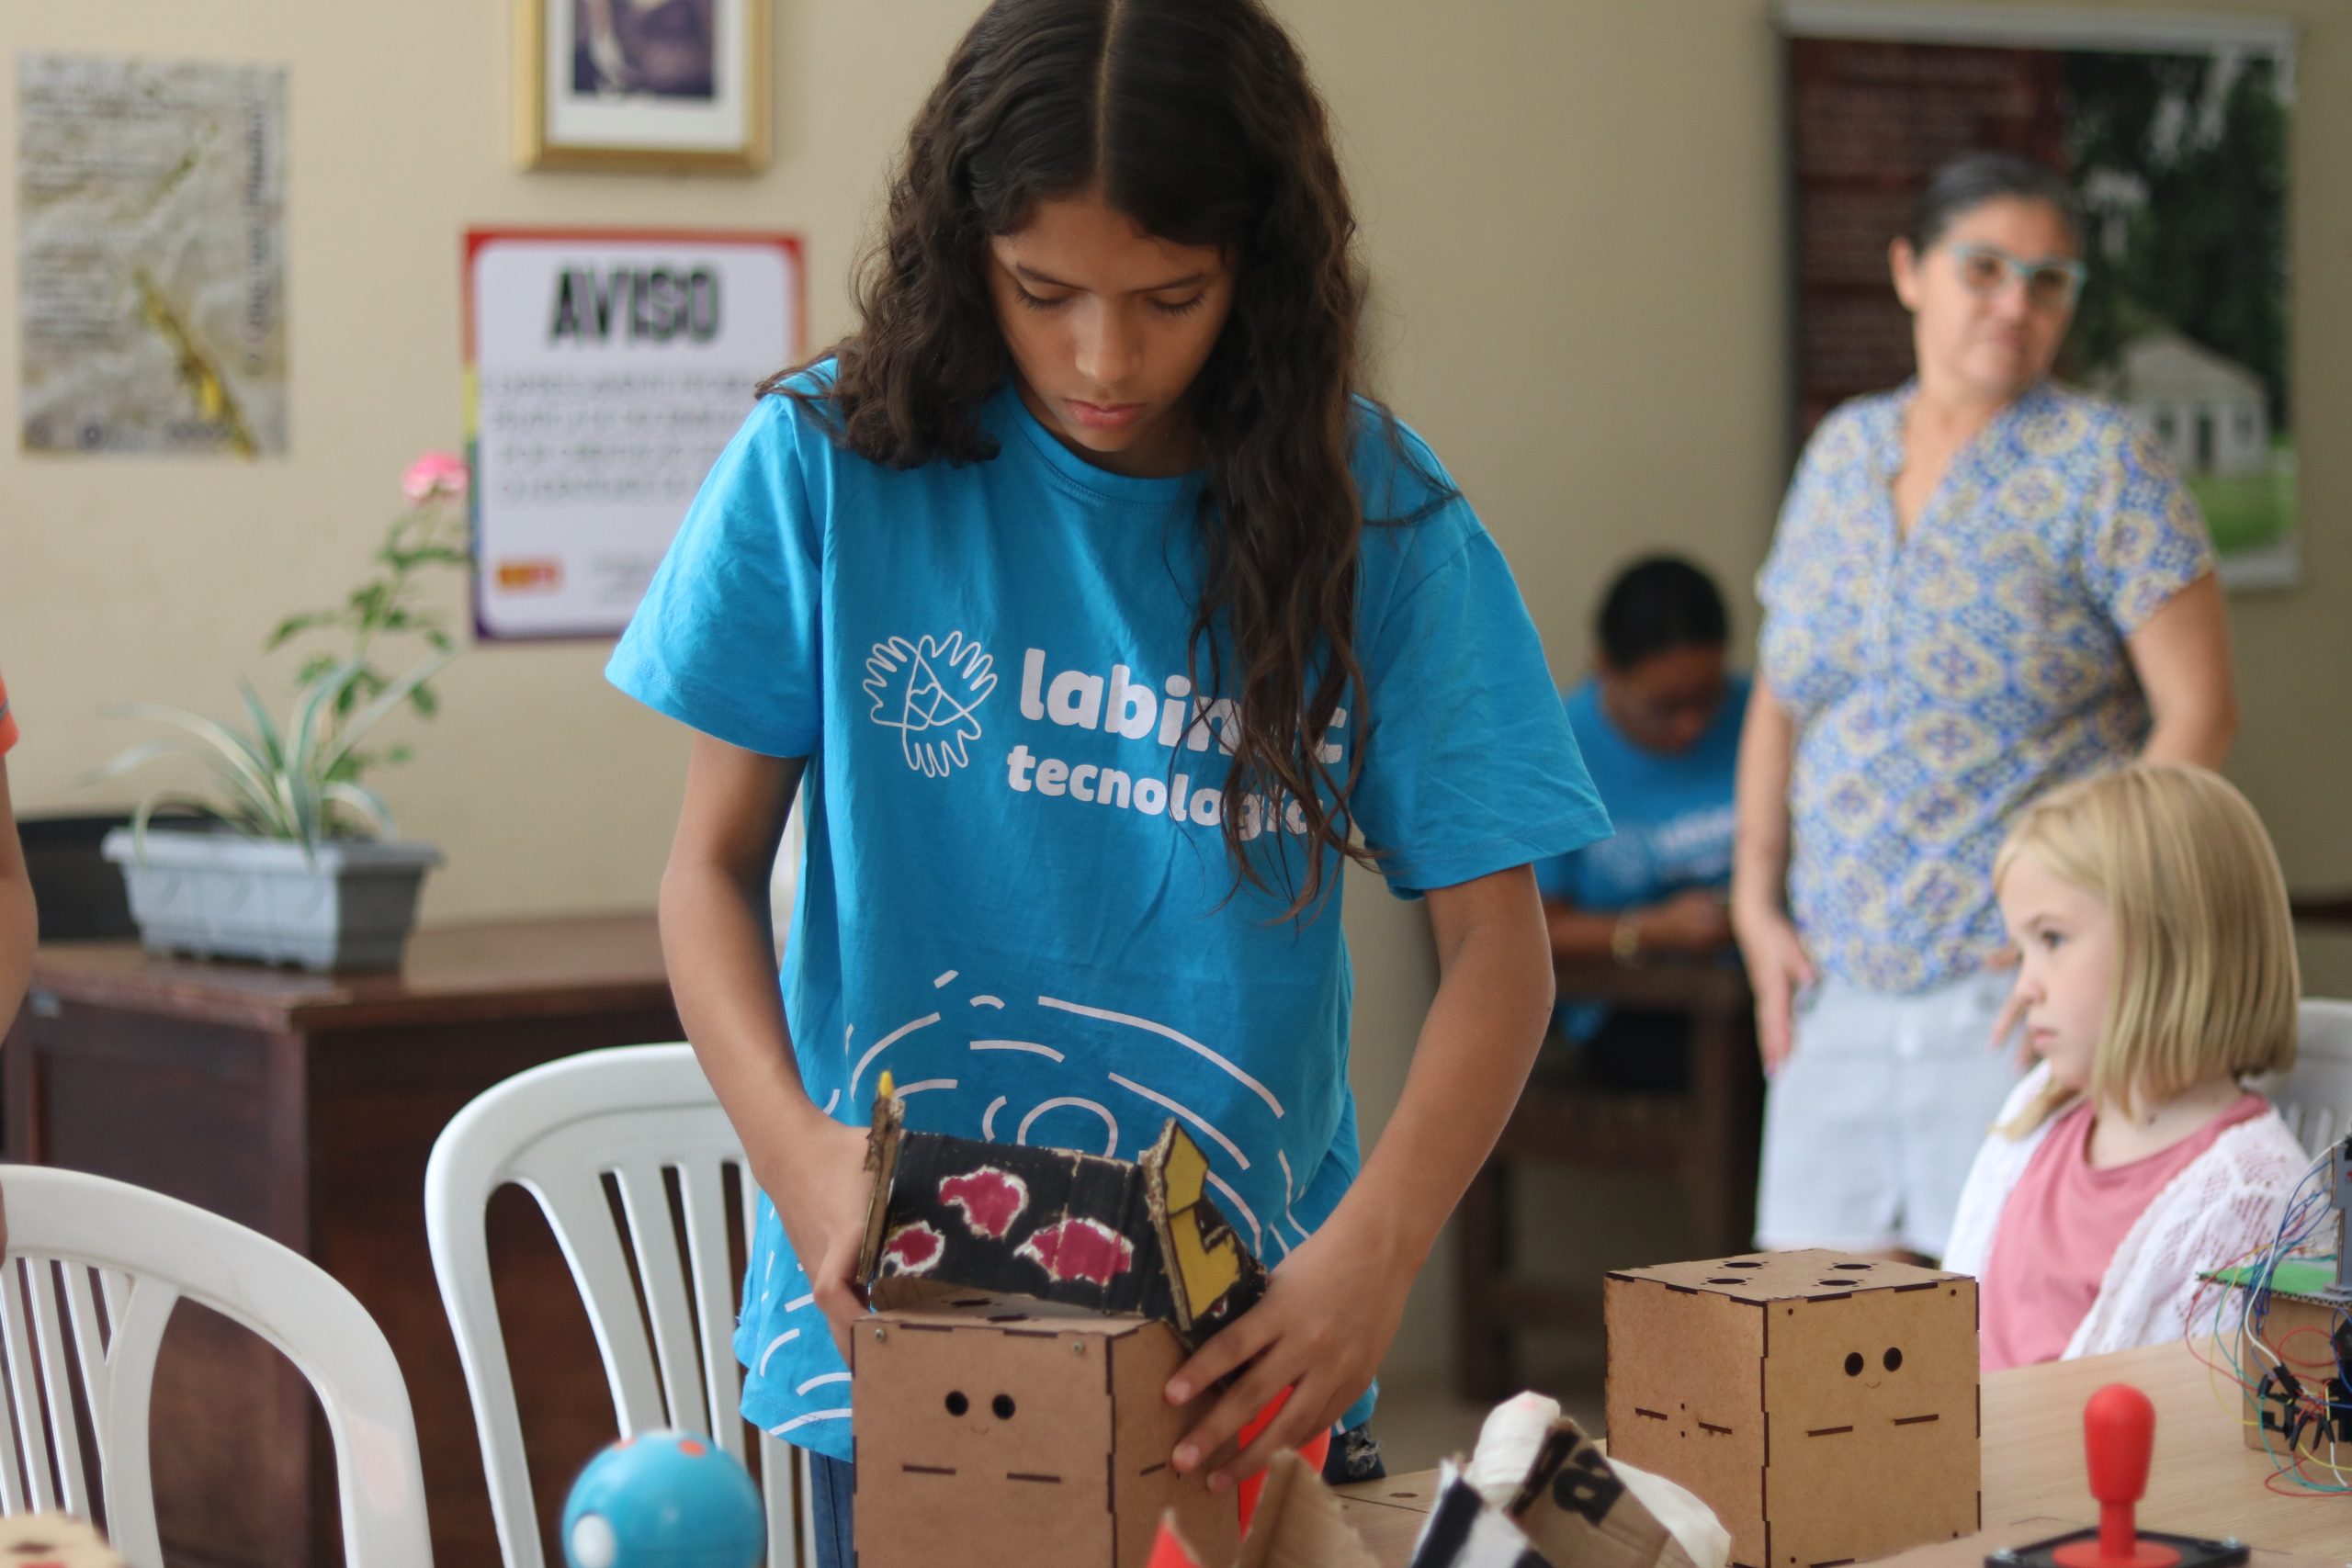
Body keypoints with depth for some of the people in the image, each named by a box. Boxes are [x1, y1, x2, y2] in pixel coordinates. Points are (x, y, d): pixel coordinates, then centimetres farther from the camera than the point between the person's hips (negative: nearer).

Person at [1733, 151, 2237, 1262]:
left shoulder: (2099, 462, -3)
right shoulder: (1843, 451, 12)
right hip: (1837, 991, 5)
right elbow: (1779, 702, 19)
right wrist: (1757, 903, 10)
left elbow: (2198, 714, -7)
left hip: (2018, 995, -5)